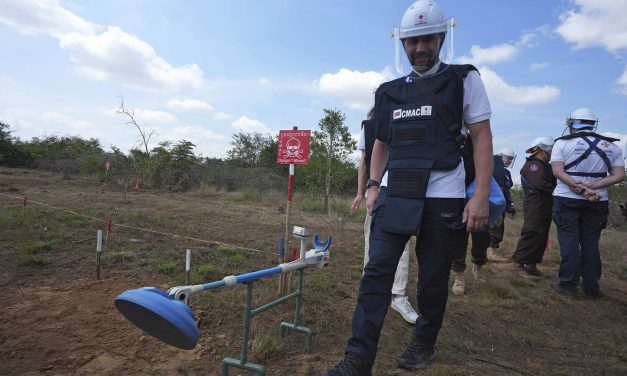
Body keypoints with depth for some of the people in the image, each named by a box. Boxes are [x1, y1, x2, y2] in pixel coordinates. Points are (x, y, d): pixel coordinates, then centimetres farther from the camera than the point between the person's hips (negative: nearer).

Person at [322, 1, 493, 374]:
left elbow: (482, 137, -1)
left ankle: (424, 343, 31)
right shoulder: (389, 92, 15)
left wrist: (481, 195, -10)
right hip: (395, 194, 3)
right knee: (377, 271, -6)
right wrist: (373, 186, 9)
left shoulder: (464, 79, 5)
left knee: (433, 279, 7)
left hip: (443, 198, -2)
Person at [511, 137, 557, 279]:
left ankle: (531, 264, 17)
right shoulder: (533, 164, -9)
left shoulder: (544, 165, 21)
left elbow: (552, 182, 13)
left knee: (541, 236, 11)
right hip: (535, 205, -10)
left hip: (545, 206, 10)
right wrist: (555, 190, -12)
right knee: (531, 235, -10)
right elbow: (540, 183, -22)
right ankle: (519, 264, -4)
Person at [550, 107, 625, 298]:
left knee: (569, 242, 1)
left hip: (567, 199, -3)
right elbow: (619, 175, -2)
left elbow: (558, 172, -14)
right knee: (591, 243, 10)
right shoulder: (611, 146, 7)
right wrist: (591, 188, -11)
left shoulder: (562, 143, -3)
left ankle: (568, 285, 2)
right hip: (598, 202, 3)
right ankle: (591, 288, 15)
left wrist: (582, 190, -17)